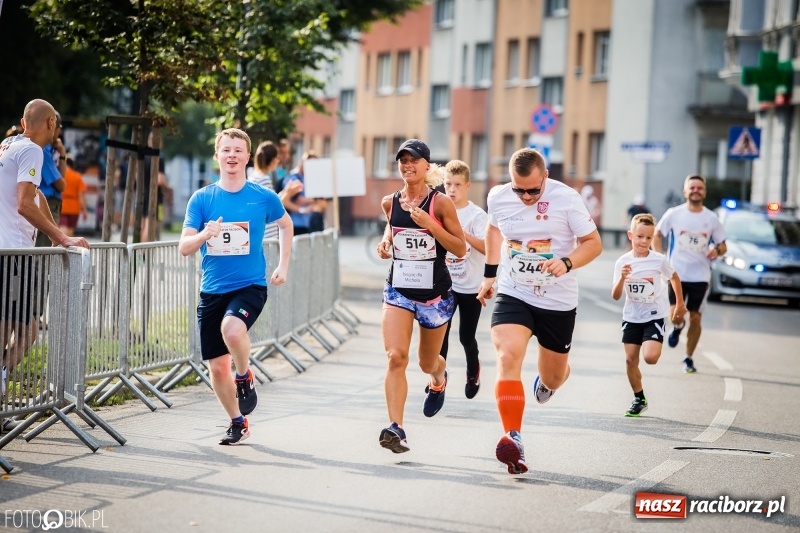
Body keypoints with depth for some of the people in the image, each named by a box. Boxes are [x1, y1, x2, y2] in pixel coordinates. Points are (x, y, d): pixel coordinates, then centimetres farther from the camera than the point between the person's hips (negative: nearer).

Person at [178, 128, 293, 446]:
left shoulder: (263, 198, -2)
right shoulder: (202, 198, 0)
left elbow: (285, 225, 18)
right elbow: (184, 248, -3)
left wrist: (283, 267, 11)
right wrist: (206, 233, -24)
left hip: (250, 286, -3)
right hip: (212, 290, 3)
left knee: (232, 328, -34)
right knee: (217, 366, 6)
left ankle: (245, 377, -4)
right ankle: (238, 423, 28)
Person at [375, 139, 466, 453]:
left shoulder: (440, 203, -10)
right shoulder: (390, 202, 3)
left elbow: (460, 250, -9)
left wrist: (430, 224, -21)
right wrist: (386, 242, 3)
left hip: (435, 293, -2)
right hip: (398, 289, 2)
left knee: (427, 362, 15)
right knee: (395, 357, -17)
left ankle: (439, 379, 54)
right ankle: (396, 428, -21)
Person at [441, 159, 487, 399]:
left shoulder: (477, 215, -11)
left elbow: (486, 247, -26)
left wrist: (462, 233, -37)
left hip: (471, 286, -3)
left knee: (466, 336, 6)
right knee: (440, 331, -9)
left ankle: (473, 371, 33)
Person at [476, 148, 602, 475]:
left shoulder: (567, 199, -15)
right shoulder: (498, 197, -5)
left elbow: (593, 243, -8)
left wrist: (567, 263, -27)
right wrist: (489, 274, 20)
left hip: (558, 302, -1)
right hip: (512, 295, 1)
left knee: (553, 377, 14)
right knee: (508, 358, -25)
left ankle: (547, 382, 55)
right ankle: (513, 439, -30)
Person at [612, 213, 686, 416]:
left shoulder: (659, 260, -11)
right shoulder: (623, 263, -7)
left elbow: (674, 278, 9)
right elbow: (616, 296, -9)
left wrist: (680, 305, 17)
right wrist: (622, 278, -28)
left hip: (654, 317, -2)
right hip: (631, 318, 2)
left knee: (650, 357, -20)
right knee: (630, 360, 2)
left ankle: (655, 345, 16)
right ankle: (639, 399, 19)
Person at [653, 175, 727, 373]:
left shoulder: (712, 219, 2)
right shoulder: (674, 214, -2)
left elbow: (723, 245, 10)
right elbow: (657, 235, 6)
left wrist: (717, 250, -14)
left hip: (700, 276, 2)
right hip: (677, 274, -1)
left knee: (696, 318, 4)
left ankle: (689, 358, 20)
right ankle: (678, 328, 26)